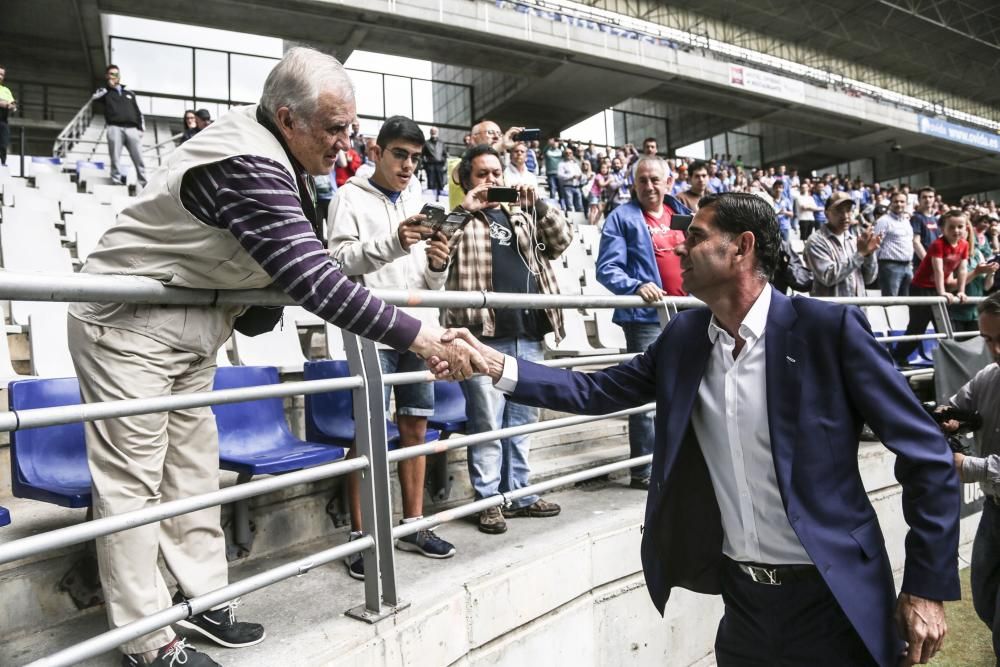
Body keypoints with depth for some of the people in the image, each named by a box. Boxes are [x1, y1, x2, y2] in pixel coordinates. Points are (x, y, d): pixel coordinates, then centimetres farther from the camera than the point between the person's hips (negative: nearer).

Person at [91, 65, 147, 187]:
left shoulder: (129, 93, 27)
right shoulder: (105, 92, 20)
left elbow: (138, 112, 22)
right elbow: (94, 97, -2)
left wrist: (142, 128, 9)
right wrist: (108, 87, 6)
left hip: (132, 128, 1)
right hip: (115, 127, -1)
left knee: (138, 159, -7)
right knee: (115, 157, -8)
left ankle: (144, 184, -9)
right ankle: (117, 180, -7)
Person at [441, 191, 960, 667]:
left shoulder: (829, 328, -15)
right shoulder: (683, 337, -1)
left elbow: (926, 455, -10)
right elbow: (597, 391, 2)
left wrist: (927, 588, -10)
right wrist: (496, 364, -9)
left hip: (831, 598, -4)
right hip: (742, 595, 4)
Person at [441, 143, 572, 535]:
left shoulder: (521, 215, 21)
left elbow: (561, 242, 12)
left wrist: (537, 204, 1)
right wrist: (463, 210, -12)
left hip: (528, 335, 5)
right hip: (484, 336, -5)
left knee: (522, 419, 12)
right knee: (486, 421, -2)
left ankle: (519, 494, 23)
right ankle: (489, 499, 10)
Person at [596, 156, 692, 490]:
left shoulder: (683, 214, 16)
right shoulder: (622, 218, -2)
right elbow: (607, 269, -12)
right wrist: (637, 286, -27)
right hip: (647, 316, -6)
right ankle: (643, 469, 4)